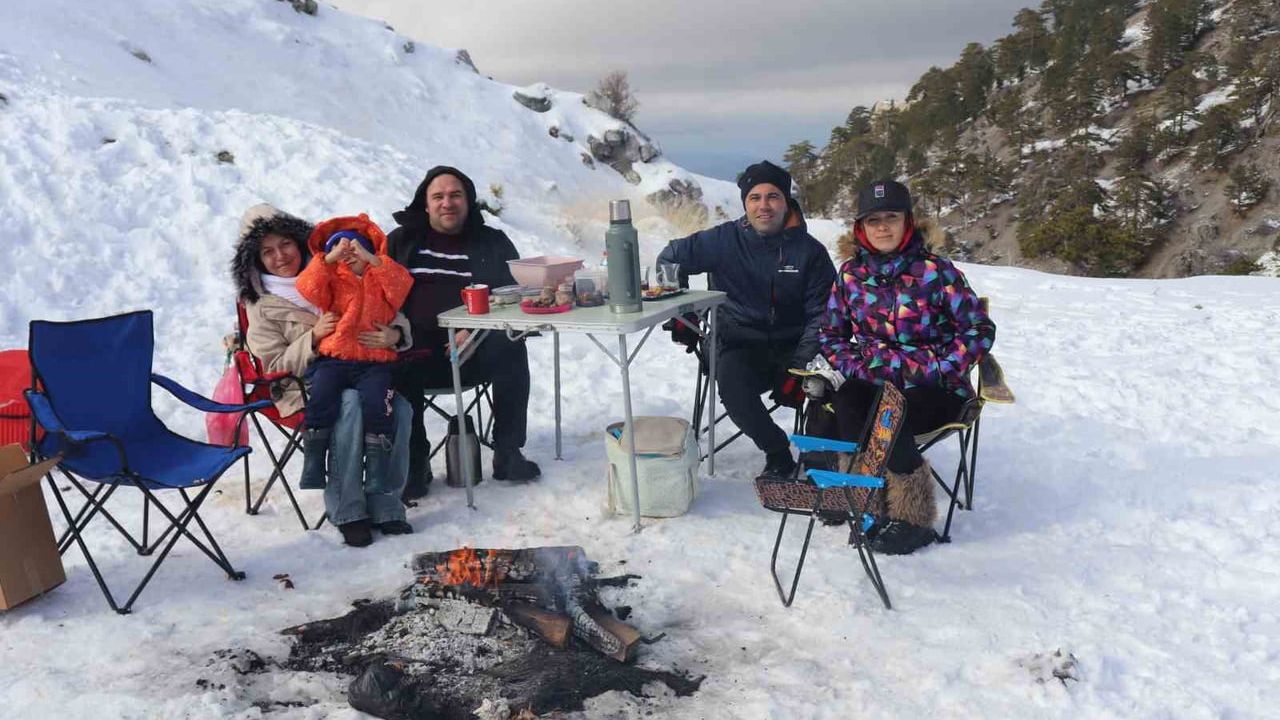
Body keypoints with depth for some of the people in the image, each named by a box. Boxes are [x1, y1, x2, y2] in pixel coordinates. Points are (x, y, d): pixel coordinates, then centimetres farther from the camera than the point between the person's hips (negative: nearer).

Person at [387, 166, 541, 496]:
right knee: (400, 370, -33)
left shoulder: (492, 243, 16)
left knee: (511, 349, -31)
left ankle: (507, 453, -21)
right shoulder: (402, 242, 20)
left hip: (477, 349, 0)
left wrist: (475, 331, -12)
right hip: (418, 350, 0)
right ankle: (414, 463, -17)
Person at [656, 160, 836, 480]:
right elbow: (671, 258, 8)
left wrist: (802, 365, -15)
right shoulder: (724, 240, -1)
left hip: (793, 345, 1)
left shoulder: (810, 250, 1)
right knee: (731, 382, -34)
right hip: (741, 346, 0)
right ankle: (777, 453, -11)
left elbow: (822, 313, -1)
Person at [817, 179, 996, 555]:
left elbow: (979, 331, -7)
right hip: (875, 382, 3)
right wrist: (855, 367, -8)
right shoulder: (851, 273, 3)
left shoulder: (935, 270, -8)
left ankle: (911, 514, -15)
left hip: (934, 390, -3)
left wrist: (934, 368, -16)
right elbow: (830, 333, 11)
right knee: (846, 402, -31)